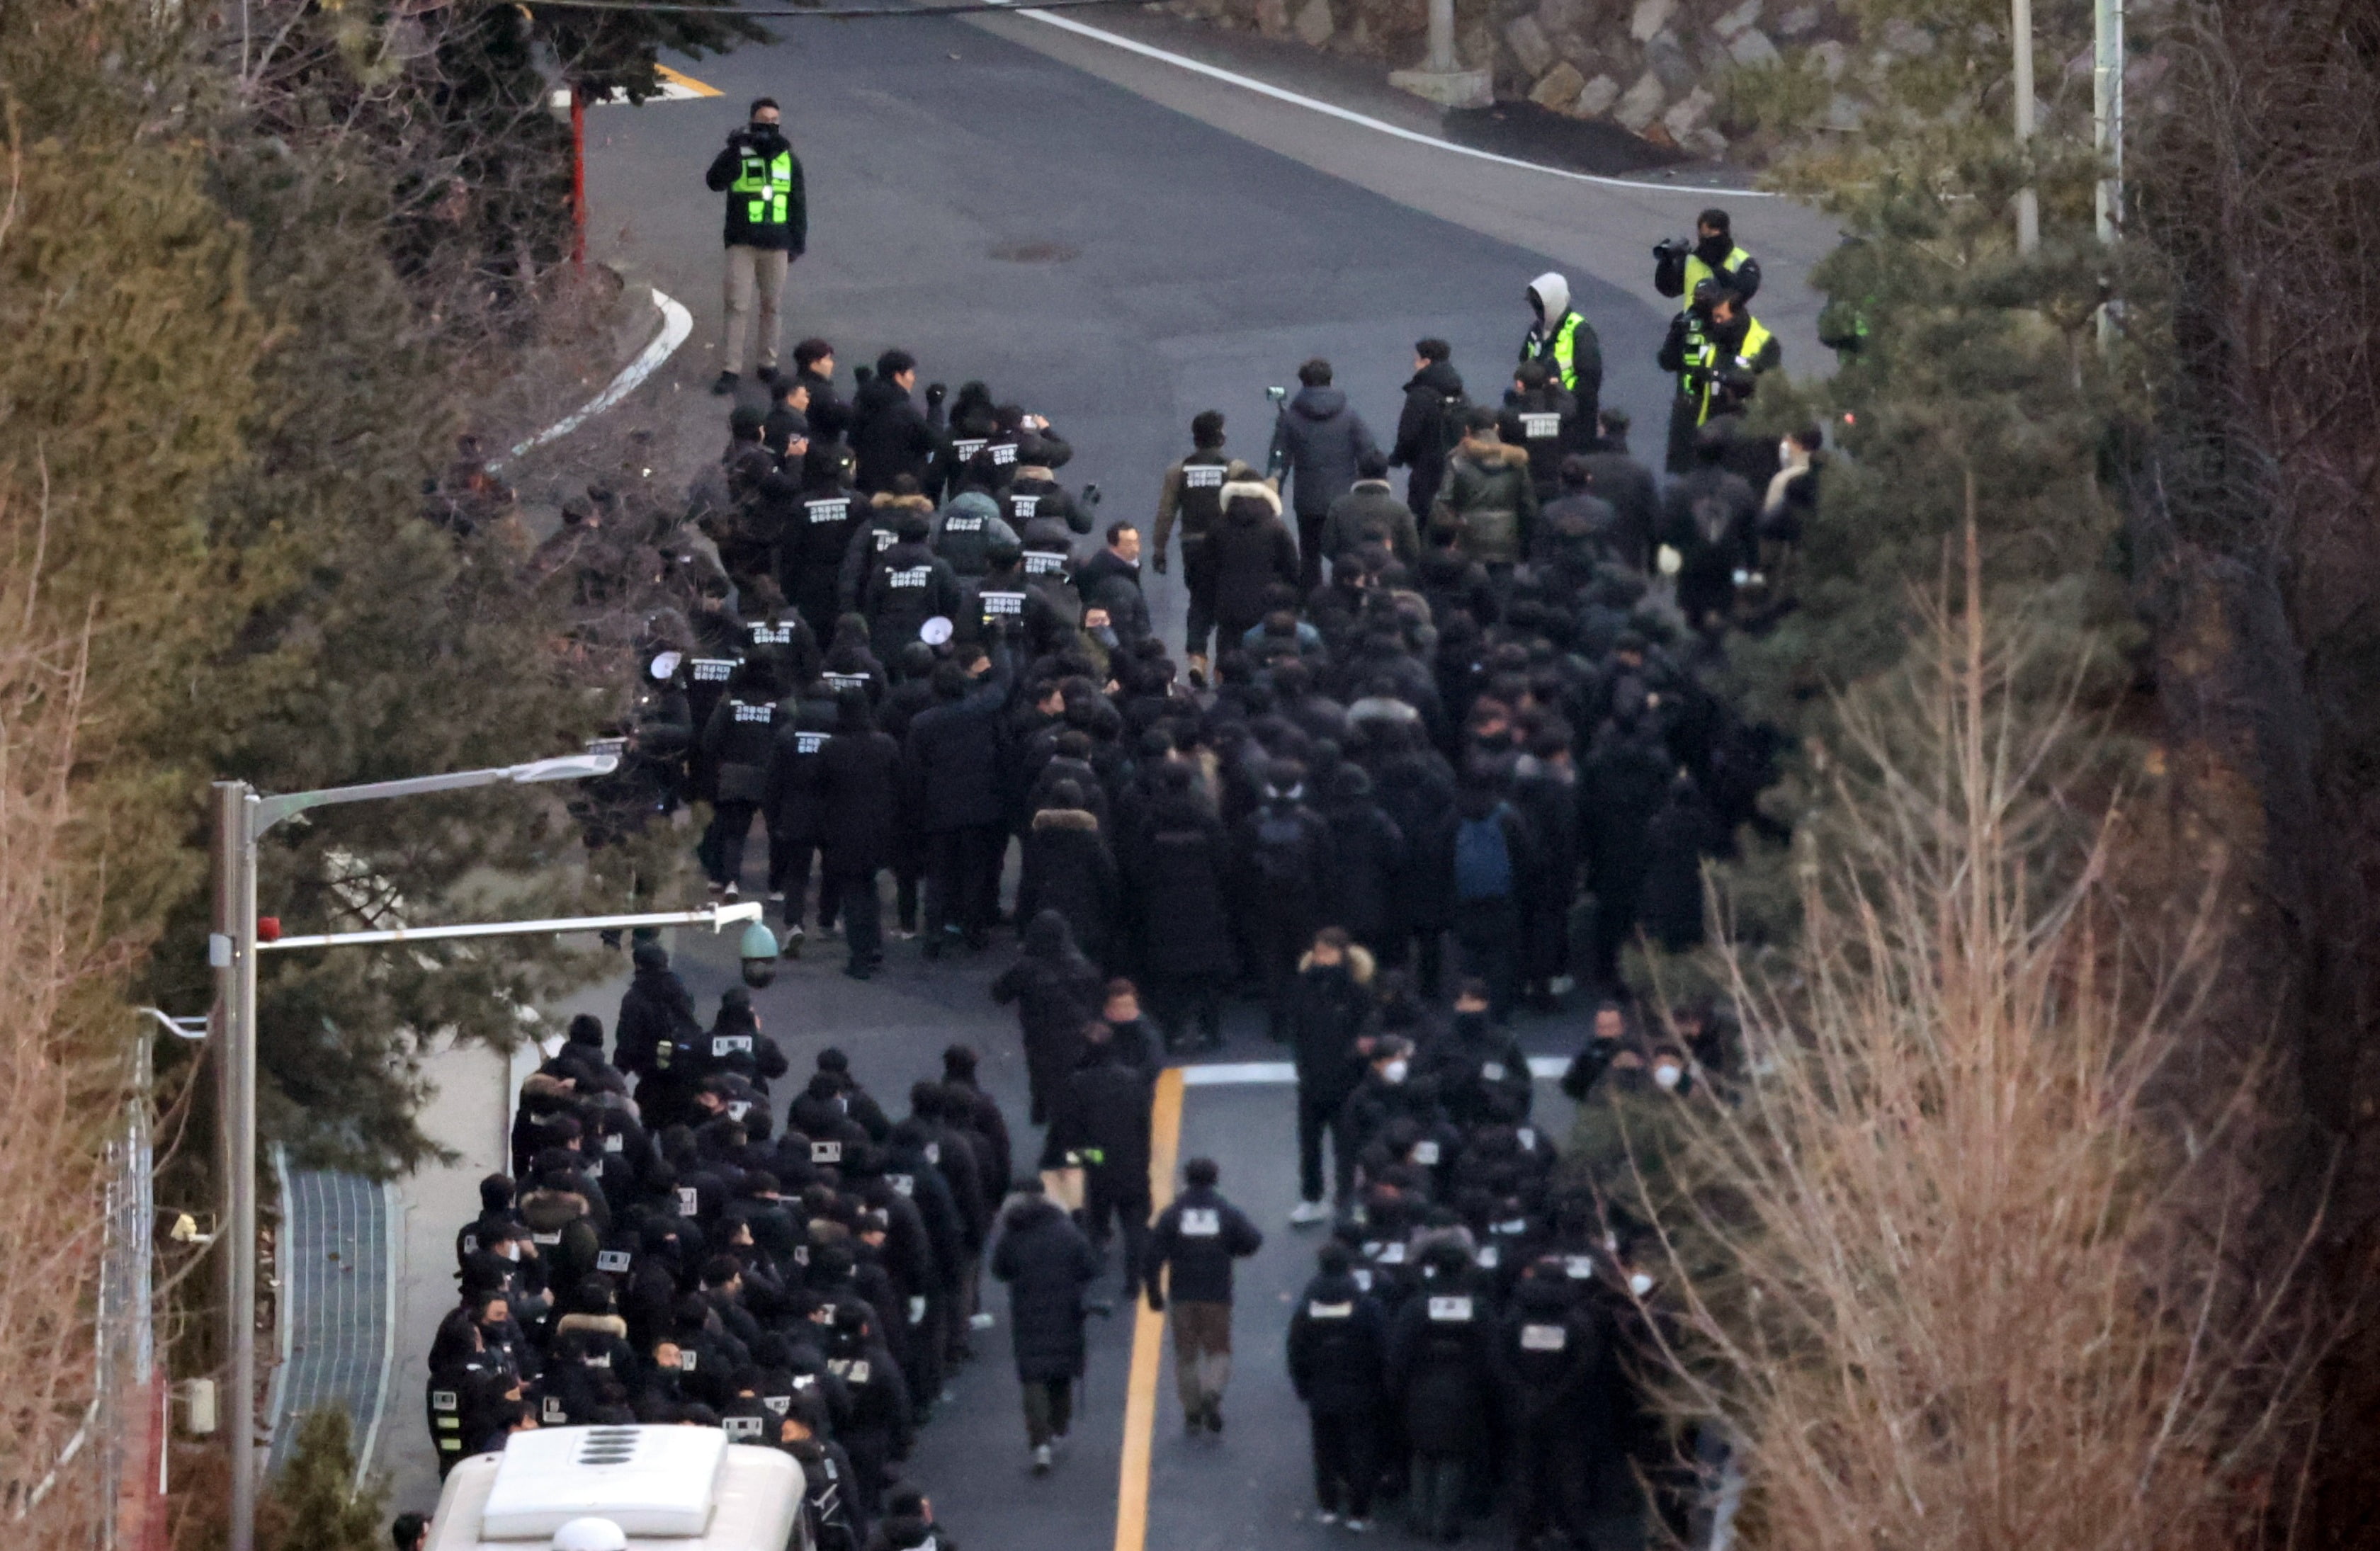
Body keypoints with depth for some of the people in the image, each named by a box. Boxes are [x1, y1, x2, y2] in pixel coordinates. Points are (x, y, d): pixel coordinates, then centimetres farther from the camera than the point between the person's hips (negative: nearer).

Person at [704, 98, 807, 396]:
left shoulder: (788, 160, 8)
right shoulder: (738, 156, -1)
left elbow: (798, 204, 15)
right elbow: (715, 181, -19)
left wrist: (798, 242, 11)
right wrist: (734, 150, -29)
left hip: (776, 246, 3)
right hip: (742, 245, -3)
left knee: (771, 306, 9)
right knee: (738, 306, -7)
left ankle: (767, 363, 20)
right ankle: (729, 370, -6)